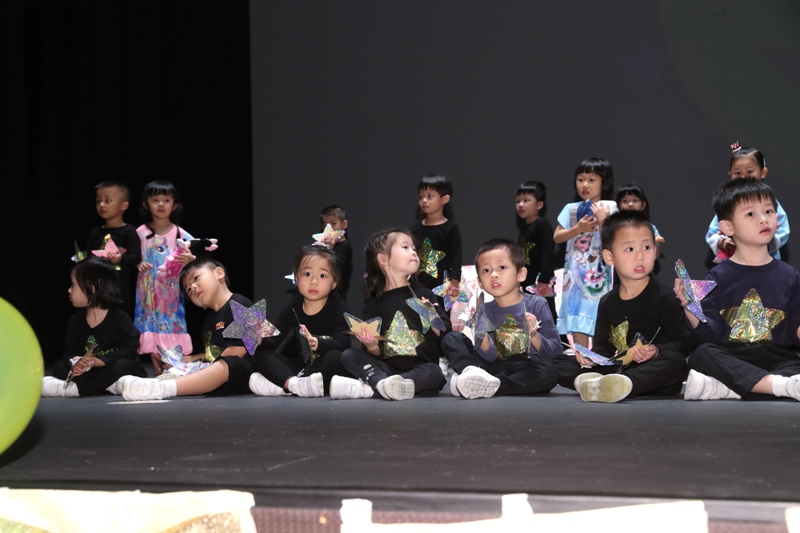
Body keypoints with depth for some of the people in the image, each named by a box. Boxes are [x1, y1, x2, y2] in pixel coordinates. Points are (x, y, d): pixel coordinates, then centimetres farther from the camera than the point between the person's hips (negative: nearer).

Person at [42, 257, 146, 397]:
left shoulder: (120, 318, -14)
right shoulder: (75, 321, 4)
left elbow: (128, 350, -22)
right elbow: (70, 351, -1)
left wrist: (97, 361, -32)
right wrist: (74, 362, -26)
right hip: (90, 371, 5)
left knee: (123, 366, -36)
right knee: (59, 367, -10)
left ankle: (67, 387, -35)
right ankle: (108, 385, -29)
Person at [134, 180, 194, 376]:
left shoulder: (180, 234, -3)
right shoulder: (140, 232, 1)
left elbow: (194, 256, -5)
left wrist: (189, 259, -27)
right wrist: (138, 265, -14)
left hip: (172, 290, -1)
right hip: (149, 290, 1)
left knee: (171, 329, -3)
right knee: (151, 331, 1)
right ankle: (158, 371, 11)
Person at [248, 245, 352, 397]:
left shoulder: (337, 307, -2)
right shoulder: (291, 309, 8)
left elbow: (342, 342, -18)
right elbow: (275, 342, 2)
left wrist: (317, 344, -37)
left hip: (326, 368, -4)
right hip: (297, 366, 4)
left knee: (336, 357, -34)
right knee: (260, 354, -12)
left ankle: (281, 385, -35)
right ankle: (295, 384, -40)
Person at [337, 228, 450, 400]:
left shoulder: (424, 295, 11)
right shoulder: (374, 303, 11)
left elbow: (445, 333, 4)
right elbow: (377, 354, 9)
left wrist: (432, 320, -15)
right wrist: (371, 346, -13)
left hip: (421, 368, -1)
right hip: (386, 368, 1)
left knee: (433, 372, -33)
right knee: (349, 355, -17)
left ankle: (369, 389, -38)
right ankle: (382, 383, -40)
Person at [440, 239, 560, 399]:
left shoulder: (536, 305, -3)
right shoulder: (485, 310, 4)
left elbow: (554, 352, -7)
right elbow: (490, 356, -5)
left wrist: (534, 336, -25)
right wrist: (482, 336, -24)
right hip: (495, 367, 3)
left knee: (549, 371, -36)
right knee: (451, 339, -6)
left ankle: (486, 385, -36)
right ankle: (470, 371, -35)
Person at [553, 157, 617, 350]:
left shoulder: (609, 208, -1)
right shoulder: (571, 209, 8)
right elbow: (557, 237, 2)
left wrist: (602, 220, -19)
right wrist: (578, 229, -11)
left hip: (599, 270, -3)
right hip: (575, 269, 3)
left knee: (599, 317, -5)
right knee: (576, 313, 2)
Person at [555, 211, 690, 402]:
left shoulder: (662, 298, -1)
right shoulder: (607, 303, 14)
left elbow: (681, 343, -8)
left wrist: (656, 351, -26)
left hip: (648, 374, -4)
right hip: (613, 369, 4)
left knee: (675, 362, -37)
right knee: (559, 361, -5)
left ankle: (622, 384, -58)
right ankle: (586, 380, -37)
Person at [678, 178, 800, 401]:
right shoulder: (719, 277, 5)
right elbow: (711, 332, -2)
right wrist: (690, 308, -19)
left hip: (777, 358, 1)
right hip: (730, 357, 0)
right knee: (701, 355, -33)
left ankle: (722, 388, -35)